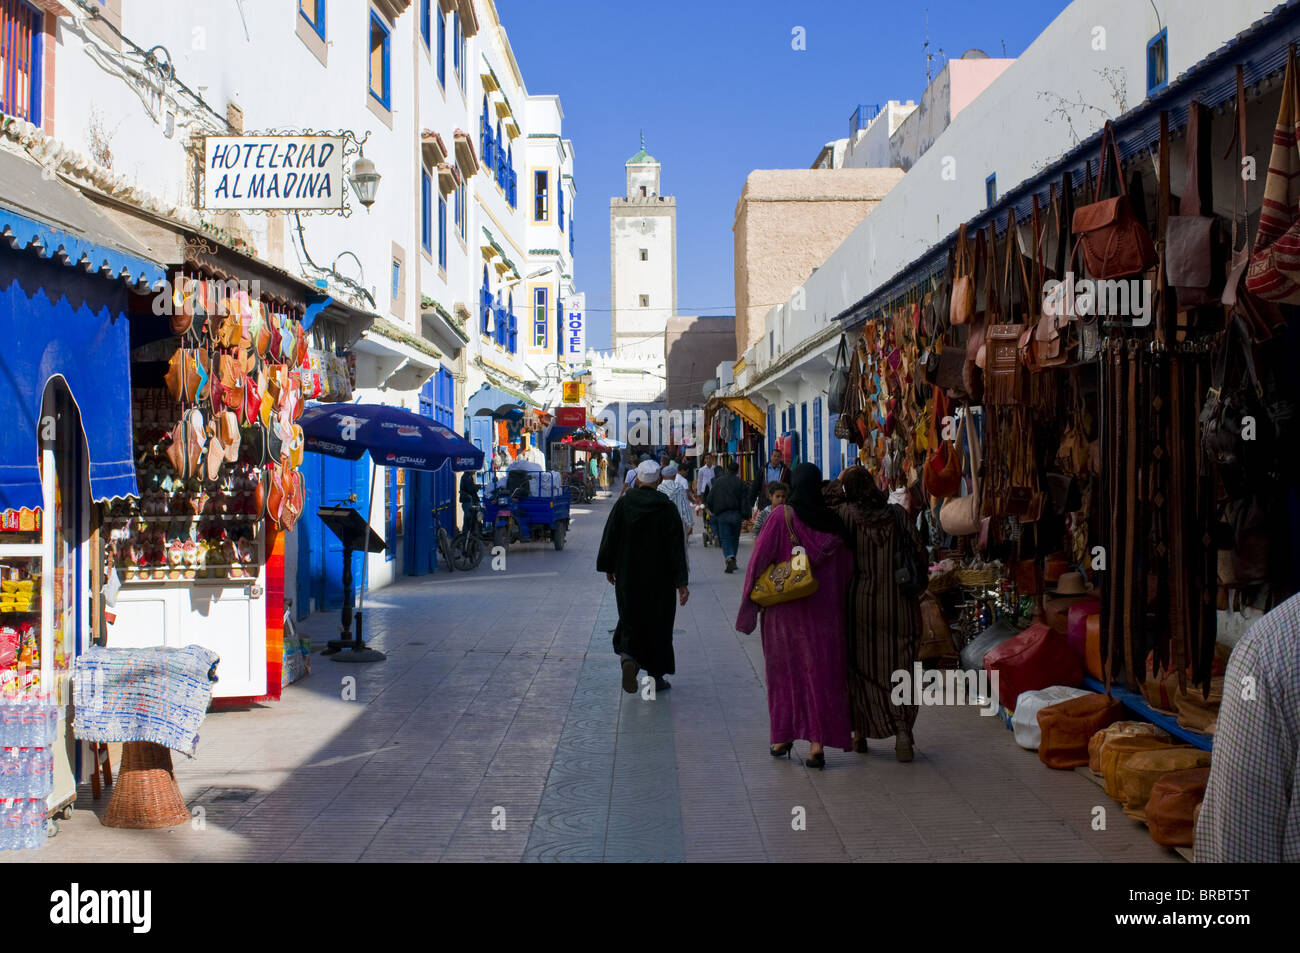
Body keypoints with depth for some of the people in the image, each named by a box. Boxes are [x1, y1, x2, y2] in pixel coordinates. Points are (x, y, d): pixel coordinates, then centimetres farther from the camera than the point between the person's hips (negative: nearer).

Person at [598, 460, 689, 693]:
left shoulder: (623, 504, -5)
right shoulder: (667, 508, -9)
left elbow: (609, 538, 0)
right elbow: (676, 547, -10)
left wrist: (608, 568, 12)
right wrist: (681, 582, -7)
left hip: (627, 577, 1)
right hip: (659, 578, -1)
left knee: (630, 619, 13)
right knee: (658, 622, 10)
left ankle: (628, 656, -15)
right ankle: (656, 676, 15)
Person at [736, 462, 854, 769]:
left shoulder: (781, 517, -10)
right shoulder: (833, 521, -1)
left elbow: (759, 560, -11)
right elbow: (846, 569, 6)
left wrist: (750, 603, -2)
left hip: (785, 609, -2)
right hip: (824, 611, 2)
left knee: (785, 671, 12)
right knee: (821, 672, 6)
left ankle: (782, 737, 20)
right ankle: (817, 742, 2)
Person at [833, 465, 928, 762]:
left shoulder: (845, 513, -9)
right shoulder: (896, 514, -2)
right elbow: (920, 552, 0)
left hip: (860, 601, -1)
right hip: (898, 603, 1)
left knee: (860, 666, 11)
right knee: (898, 666, 7)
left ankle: (860, 734, 17)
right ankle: (902, 728, -9)